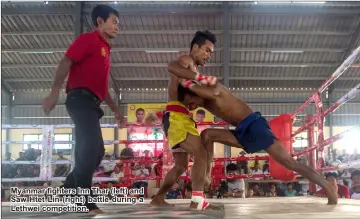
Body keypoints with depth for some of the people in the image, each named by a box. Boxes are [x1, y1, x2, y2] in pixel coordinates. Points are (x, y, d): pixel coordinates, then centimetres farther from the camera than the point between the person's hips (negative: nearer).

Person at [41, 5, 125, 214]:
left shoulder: (105, 50, 26)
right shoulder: (88, 39, 0)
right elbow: (66, 62, -13)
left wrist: (116, 110, 30)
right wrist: (55, 92, -25)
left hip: (90, 103, 10)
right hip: (81, 98, -10)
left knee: (95, 150, 8)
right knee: (91, 147, -19)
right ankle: (83, 201, -18)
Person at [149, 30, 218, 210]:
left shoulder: (192, 70, 28)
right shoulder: (187, 61, -2)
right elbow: (171, 67, -28)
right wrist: (201, 78, -31)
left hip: (180, 118, 10)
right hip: (176, 117, -10)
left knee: (181, 165, 17)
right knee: (200, 153, -21)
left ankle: (158, 198, 26)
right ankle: (197, 201, -26)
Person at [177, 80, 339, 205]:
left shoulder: (214, 87, -9)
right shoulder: (205, 103, 14)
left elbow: (212, 93, -33)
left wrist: (188, 84, -22)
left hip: (254, 126, -8)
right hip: (242, 133, 8)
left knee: (288, 161, -12)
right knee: (207, 135, -1)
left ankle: (328, 187, -6)